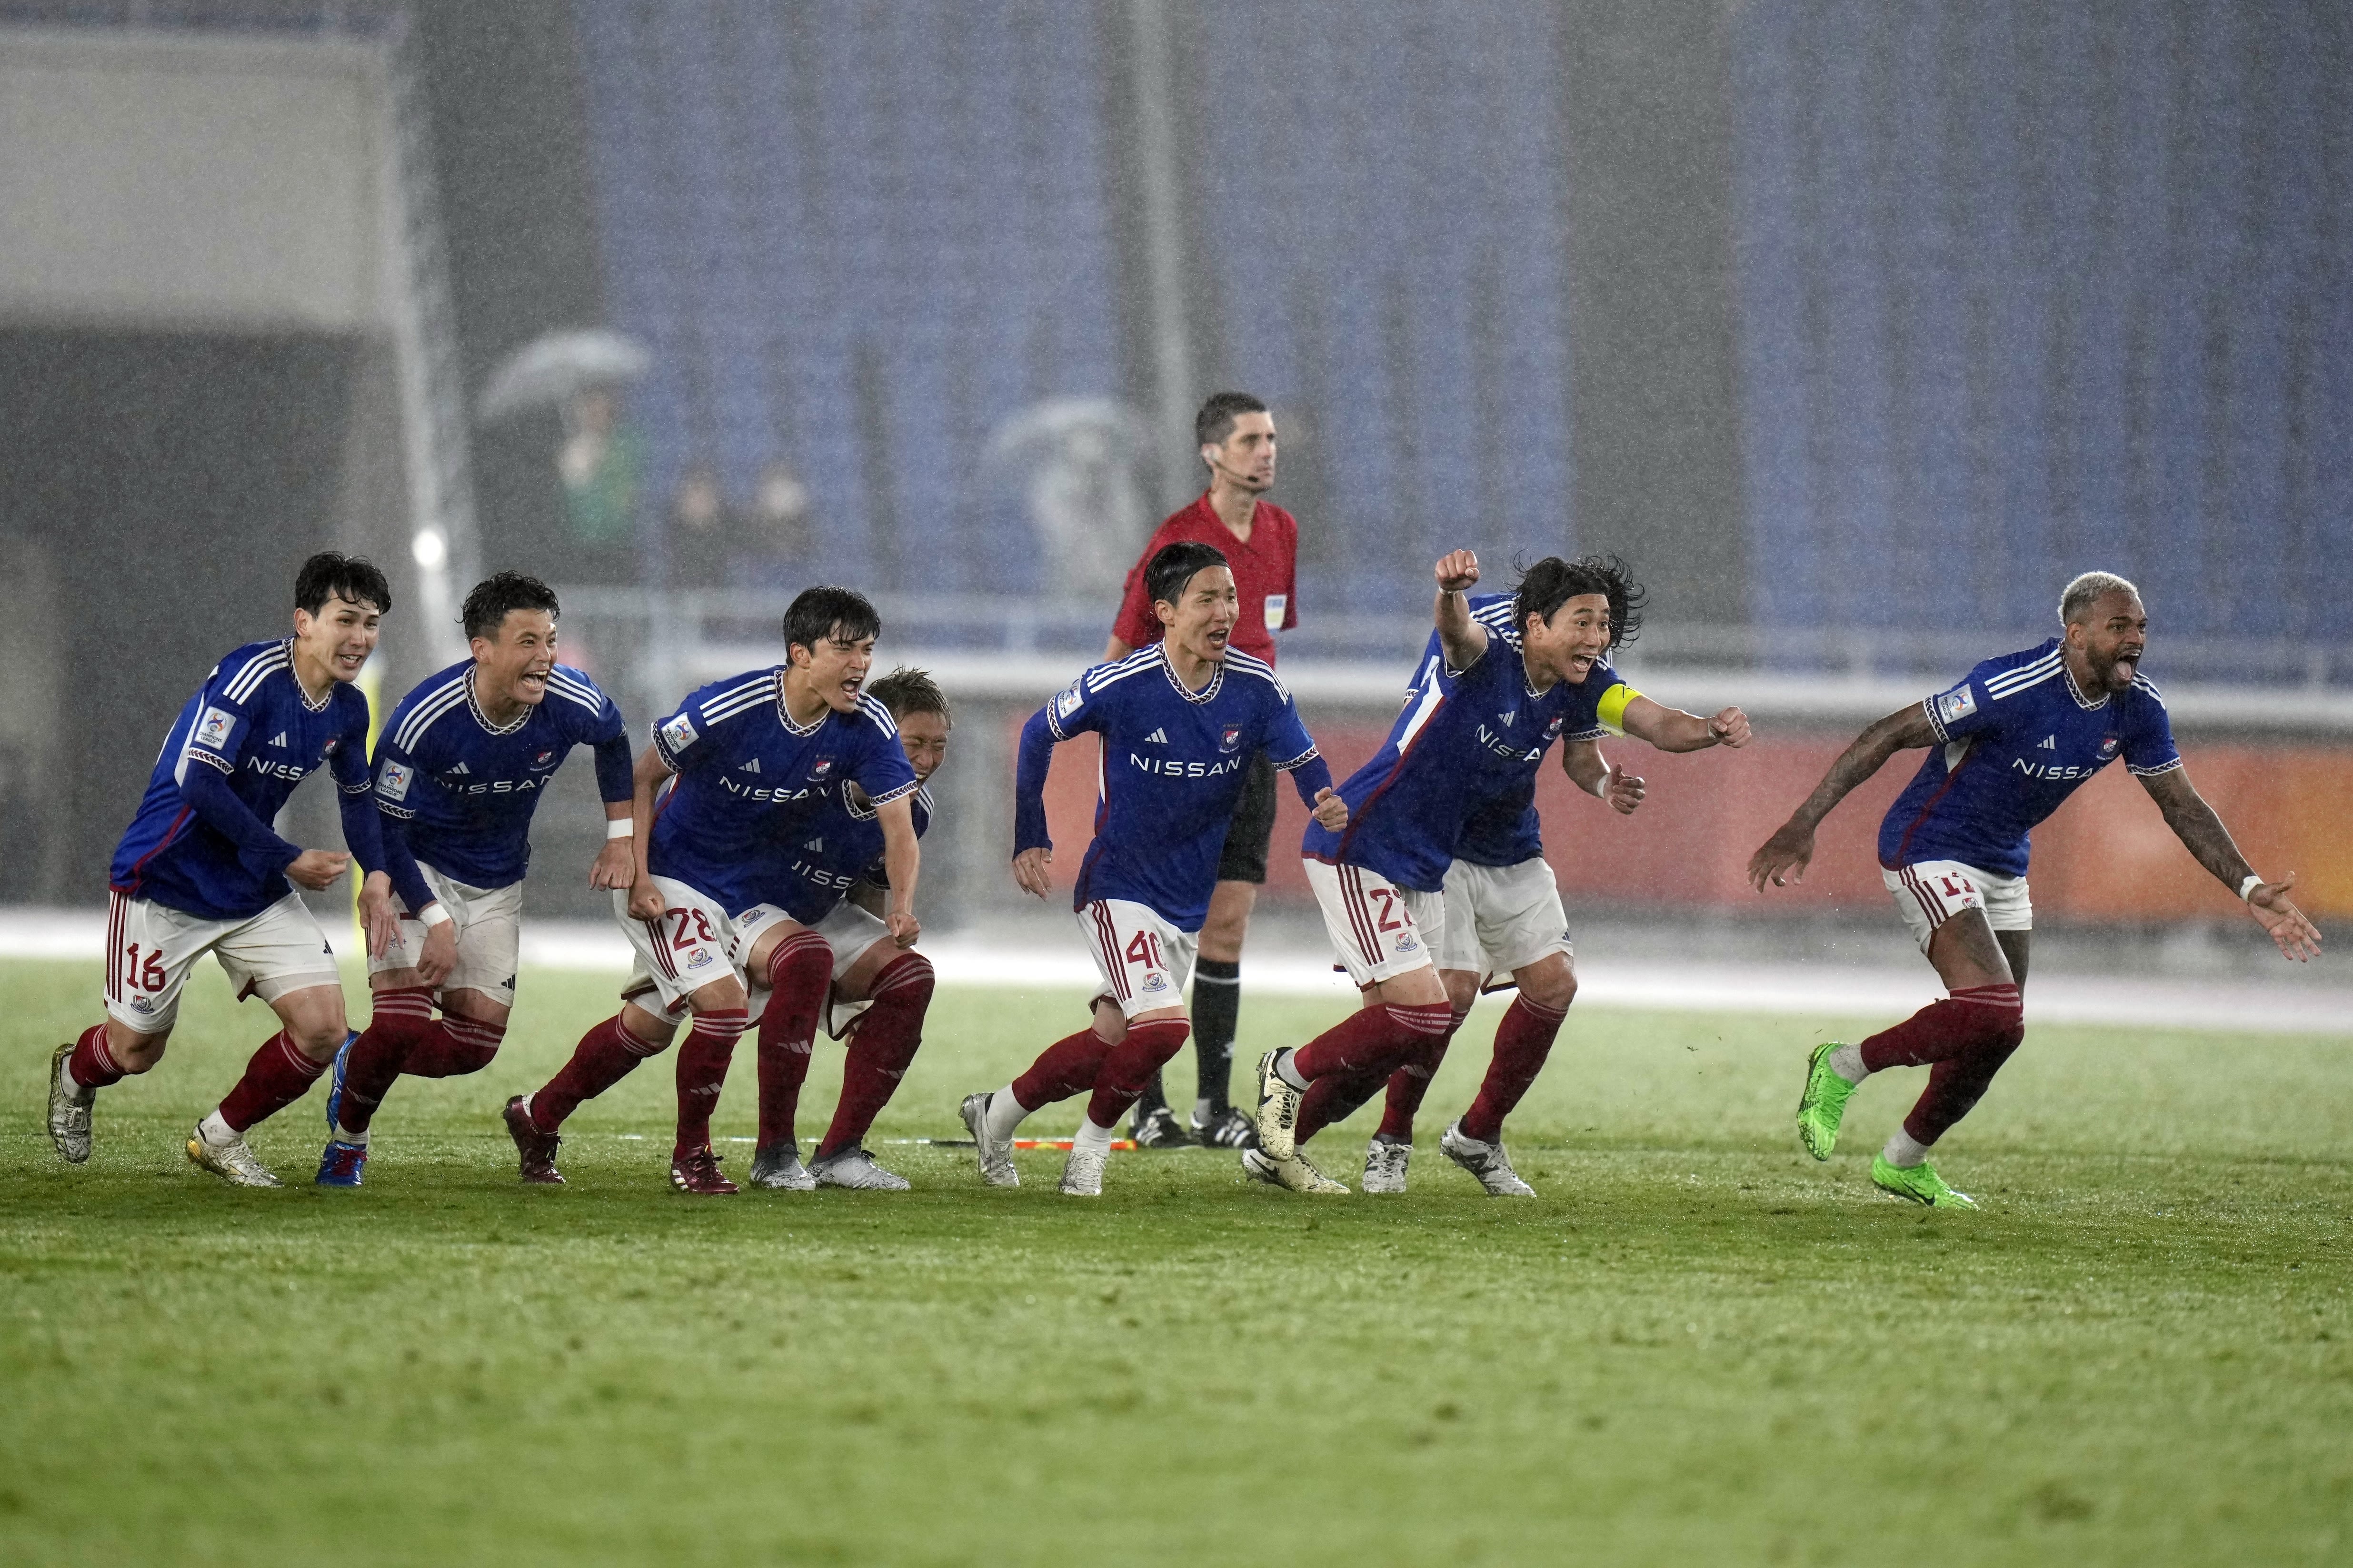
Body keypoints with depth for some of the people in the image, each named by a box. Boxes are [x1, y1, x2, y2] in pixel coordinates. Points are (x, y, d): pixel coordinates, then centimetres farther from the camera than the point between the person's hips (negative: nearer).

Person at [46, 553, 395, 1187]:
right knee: (135, 1051, 7)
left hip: (257, 895, 6)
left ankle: (220, 1138, 13)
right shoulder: (252, 677, -24)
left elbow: (357, 796, 20)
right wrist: (289, 861, -24)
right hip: (166, 885, -6)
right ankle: (74, 1074, 45)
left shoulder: (347, 709, 0)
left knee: (323, 1027, -10)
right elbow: (200, 784, -29)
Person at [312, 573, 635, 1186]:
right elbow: (387, 828, -20)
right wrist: (435, 919, -24)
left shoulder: (574, 704, -20)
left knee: (476, 1043, -1)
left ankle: (358, 1064, 27)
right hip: (417, 867, -4)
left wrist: (621, 837, 6)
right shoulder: (423, 720, -30)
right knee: (404, 1024, -20)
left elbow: (614, 742, 7)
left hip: (497, 882, 4)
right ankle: (347, 1140, 7)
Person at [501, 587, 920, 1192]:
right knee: (724, 1001, -22)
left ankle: (536, 1117, 24)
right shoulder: (726, 709, -25)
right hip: (668, 879, -6)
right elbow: (641, 779, -12)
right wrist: (638, 877, -20)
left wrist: (902, 906, -32)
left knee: (649, 1027, 3)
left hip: (743, 888, 6)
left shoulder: (867, 727, -13)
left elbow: (898, 824, -14)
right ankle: (690, 1155, -2)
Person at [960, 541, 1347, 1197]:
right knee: (1163, 1025, -21)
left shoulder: (1257, 687, -9)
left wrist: (1327, 804, -28)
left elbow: (1303, 761, -4)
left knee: (1113, 1040, 9)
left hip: (1188, 900, 5)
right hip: (1117, 889, -5)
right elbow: (1039, 735, -2)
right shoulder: (1120, 685, -17)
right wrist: (1029, 839, -1)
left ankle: (998, 1112, 32)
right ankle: (1092, 1143, 3)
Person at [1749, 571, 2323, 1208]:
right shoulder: (2014, 688, -28)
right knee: (1992, 1015, -23)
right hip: (1930, 852, -8)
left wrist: (2250, 888, -4)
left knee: (1994, 1037, 13)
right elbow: (1889, 736, -24)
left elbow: (2182, 806, 7)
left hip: (2002, 867, 8)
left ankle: (1903, 1161, 36)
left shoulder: (2139, 708, -6)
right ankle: (1841, 1069, -1)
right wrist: (1801, 827, -25)